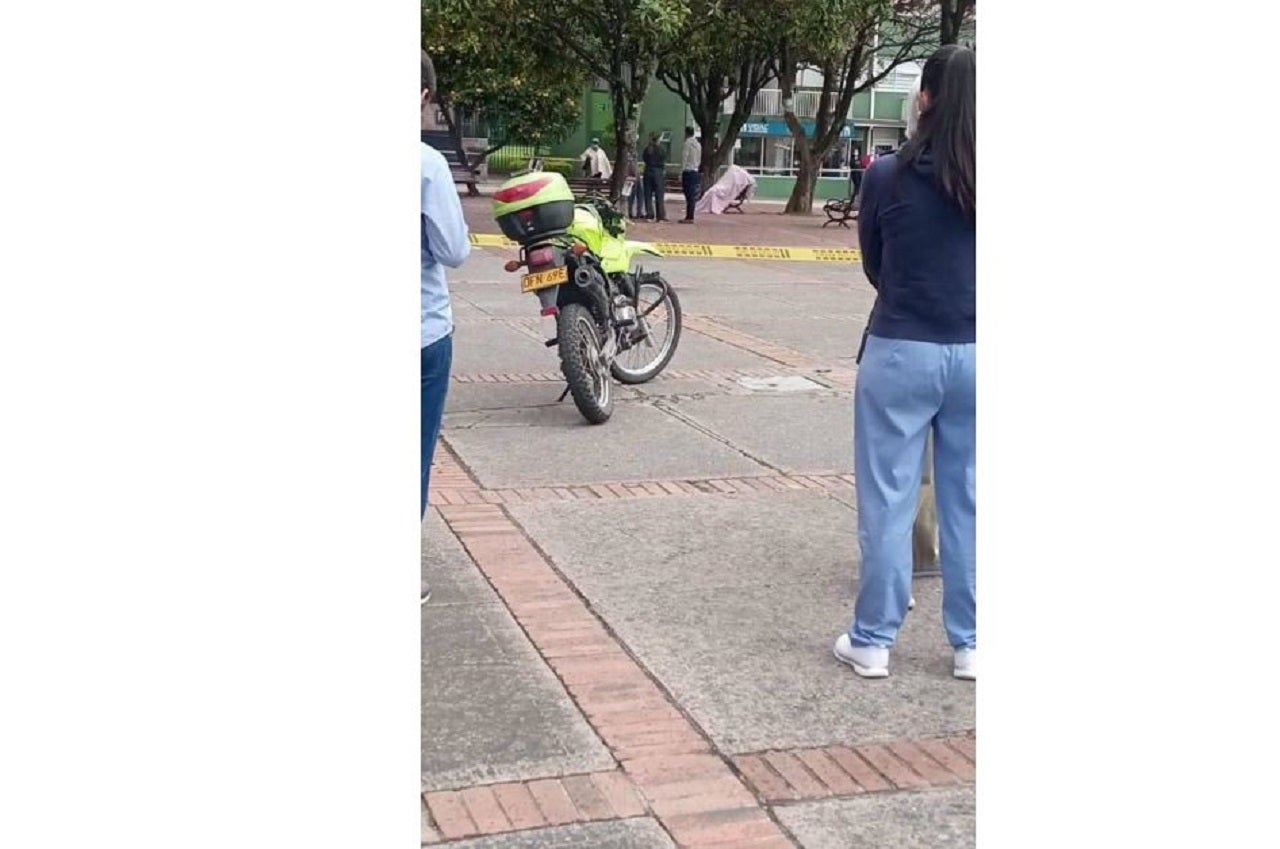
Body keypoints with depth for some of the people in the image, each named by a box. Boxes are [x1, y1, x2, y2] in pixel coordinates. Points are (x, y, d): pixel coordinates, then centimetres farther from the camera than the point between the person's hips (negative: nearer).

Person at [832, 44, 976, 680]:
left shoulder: (888, 176, -7)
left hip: (902, 352, -2)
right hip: (972, 355, 3)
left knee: (888, 499, 6)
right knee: (967, 502, 11)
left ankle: (872, 641, 14)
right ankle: (970, 644, 19)